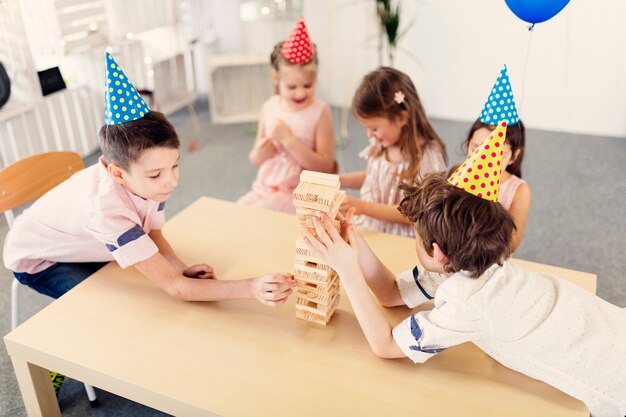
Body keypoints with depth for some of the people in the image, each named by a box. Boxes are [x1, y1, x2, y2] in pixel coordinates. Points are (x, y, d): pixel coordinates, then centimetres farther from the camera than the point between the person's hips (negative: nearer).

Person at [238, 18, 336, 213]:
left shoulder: (320, 111, -9)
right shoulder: (268, 108, 3)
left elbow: (326, 167, -15)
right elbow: (254, 160, 13)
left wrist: (288, 139, -21)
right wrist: (258, 154, -12)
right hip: (264, 187, 5)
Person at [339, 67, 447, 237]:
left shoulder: (427, 156, -16)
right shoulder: (380, 145, 3)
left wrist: (363, 207, -21)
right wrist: (336, 180, 9)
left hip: (400, 239, -6)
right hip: (367, 228, 7)